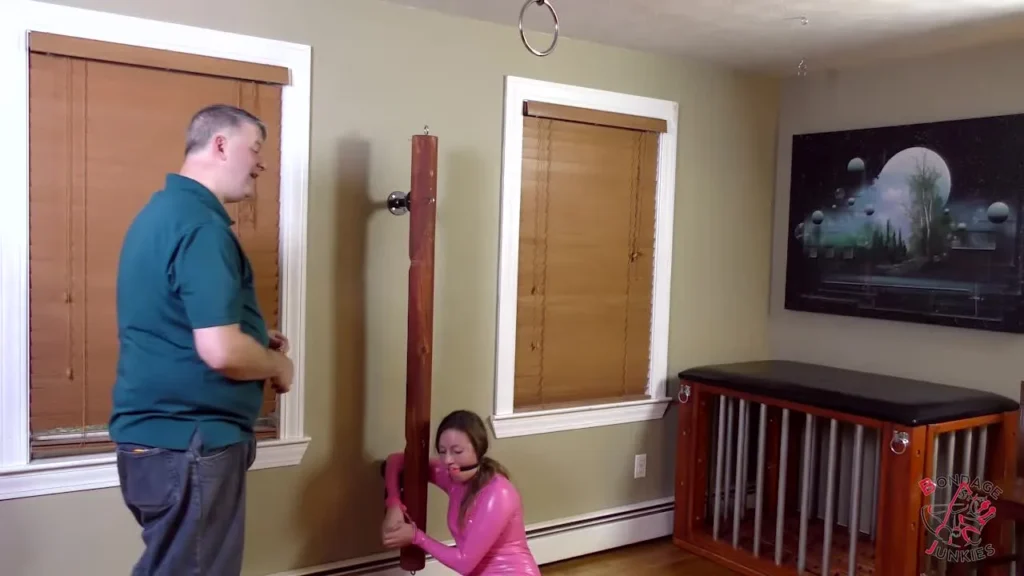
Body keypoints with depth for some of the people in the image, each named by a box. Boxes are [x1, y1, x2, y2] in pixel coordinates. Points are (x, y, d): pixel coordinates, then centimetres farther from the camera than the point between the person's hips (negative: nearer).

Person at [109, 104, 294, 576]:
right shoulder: (201, 224, -20)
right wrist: (277, 366, -8)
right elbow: (221, 352, -28)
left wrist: (254, 337, 11)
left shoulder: (165, 209, 12)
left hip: (157, 434, 10)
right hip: (188, 443, -10)